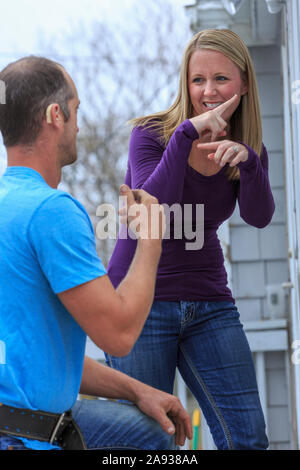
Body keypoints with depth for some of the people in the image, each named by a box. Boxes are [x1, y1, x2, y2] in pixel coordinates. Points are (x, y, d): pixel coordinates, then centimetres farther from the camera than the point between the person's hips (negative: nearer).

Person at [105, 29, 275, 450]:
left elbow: (259, 216, -14)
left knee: (248, 437, -2)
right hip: (141, 301, -4)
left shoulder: (246, 149, 4)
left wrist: (247, 161, -32)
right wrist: (187, 134, -31)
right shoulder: (150, 134, -8)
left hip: (209, 303, 4)